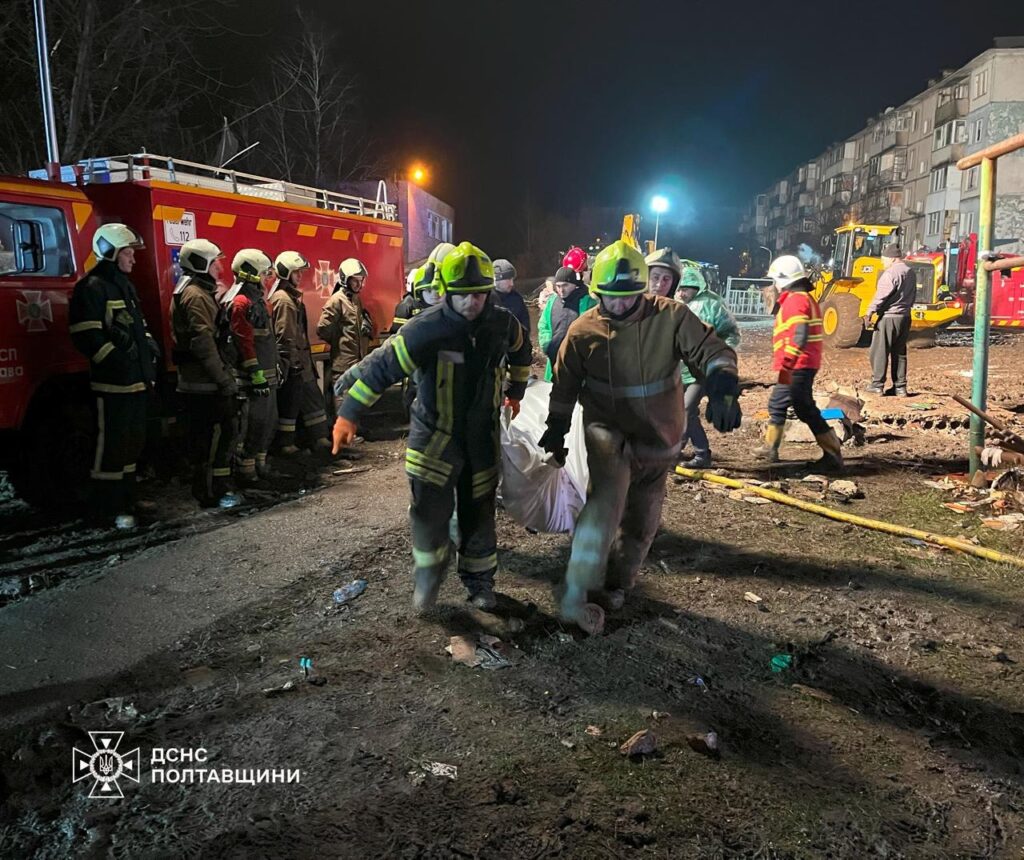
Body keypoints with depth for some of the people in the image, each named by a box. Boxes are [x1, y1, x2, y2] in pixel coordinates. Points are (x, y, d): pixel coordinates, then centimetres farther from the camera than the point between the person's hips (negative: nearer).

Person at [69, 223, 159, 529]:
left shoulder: (125, 285, 18)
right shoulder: (92, 288, -11)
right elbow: (86, 336, -18)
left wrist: (150, 347, 10)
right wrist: (117, 361, -22)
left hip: (136, 380, 10)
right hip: (113, 383, -10)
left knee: (133, 442, 16)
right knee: (111, 445, -4)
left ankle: (127, 499, 28)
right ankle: (109, 509, 3)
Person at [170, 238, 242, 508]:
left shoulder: (191, 293, 19)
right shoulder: (197, 296, -13)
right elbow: (204, 344, -21)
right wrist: (224, 380, -20)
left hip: (194, 383, 10)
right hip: (207, 384, -10)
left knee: (202, 437, 15)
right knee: (220, 436, -5)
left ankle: (204, 490, 23)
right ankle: (215, 493, -1)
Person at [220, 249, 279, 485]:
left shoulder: (257, 298, 18)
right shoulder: (240, 302, -14)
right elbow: (244, 343, -19)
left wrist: (274, 368, 23)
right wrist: (256, 375, -21)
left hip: (266, 374, 10)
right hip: (251, 377, -10)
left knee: (268, 421, 16)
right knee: (253, 424, -6)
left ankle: (260, 463, 27)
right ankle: (245, 470, 2)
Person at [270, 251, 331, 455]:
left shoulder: (292, 297, 17)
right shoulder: (284, 300, -15)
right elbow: (284, 336, -20)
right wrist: (292, 362, -21)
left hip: (300, 362, 11)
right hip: (293, 363, -11)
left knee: (313, 399, 14)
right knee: (290, 403, -2)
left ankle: (320, 439, 21)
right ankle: (286, 444, 7)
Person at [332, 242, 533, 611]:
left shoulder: (502, 323, -7)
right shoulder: (426, 328, -21)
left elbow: (521, 350, 17)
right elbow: (383, 365, -20)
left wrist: (515, 391, 25)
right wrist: (348, 414, -24)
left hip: (482, 435, 4)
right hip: (434, 433, -3)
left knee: (478, 511, 13)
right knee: (430, 508, -11)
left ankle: (479, 579, 32)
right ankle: (428, 572, 18)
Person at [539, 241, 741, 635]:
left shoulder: (670, 317, -13)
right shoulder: (584, 329, -8)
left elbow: (711, 350, -17)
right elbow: (565, 384, 4)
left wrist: (722, 388, -38)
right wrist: (556, 430, 6)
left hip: (658, 439, 2)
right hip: (609, 432, -2)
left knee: (641, 522, 15)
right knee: (606, 502, -27)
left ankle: (615, 583, 39)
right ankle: (576, 597, -21)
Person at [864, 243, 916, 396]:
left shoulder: (890, 273, -14)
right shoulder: (911, 273, 13)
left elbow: (881, 296, -19)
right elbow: (913, 296, 18)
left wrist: (869, 313, -19)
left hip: (888, 316, -8)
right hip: (905, 317, 8)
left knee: (880, 352, 0)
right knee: (899, 353, 11)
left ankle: (877, 385, 1)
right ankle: (900, 387, 12)